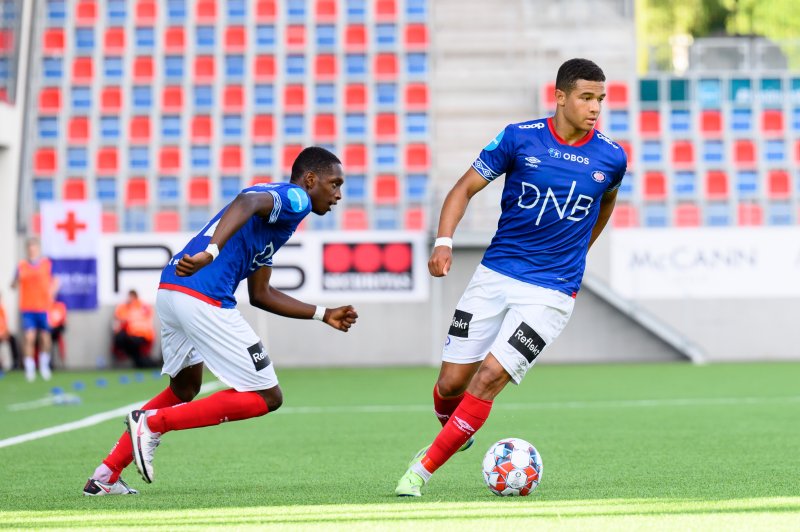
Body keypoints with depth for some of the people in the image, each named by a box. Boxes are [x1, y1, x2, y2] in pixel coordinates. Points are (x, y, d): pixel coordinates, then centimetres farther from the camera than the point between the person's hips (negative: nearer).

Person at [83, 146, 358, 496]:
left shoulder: (278, 201, 30)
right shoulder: (294, 197, 0)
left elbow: (260, 294, 34)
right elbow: (247, 203, -24)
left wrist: (323, 315, 36)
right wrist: (211, 252, -39)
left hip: (169, 291, 10)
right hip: (203, 299, -10)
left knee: (185, 389, 31)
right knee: (267, 398, 0)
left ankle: (105, 476, 27)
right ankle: (153, 422, -4)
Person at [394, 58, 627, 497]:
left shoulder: (611, 158, -2)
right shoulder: (520, 138, -5)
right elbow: (465, 187, 1)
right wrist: (444, 240, -14)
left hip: (550, 292, -1)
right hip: (494, 276, 1)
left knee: (489, 378, -16)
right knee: (451, 383, 2)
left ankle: (424, 468, -6)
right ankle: (453, 433, 37)